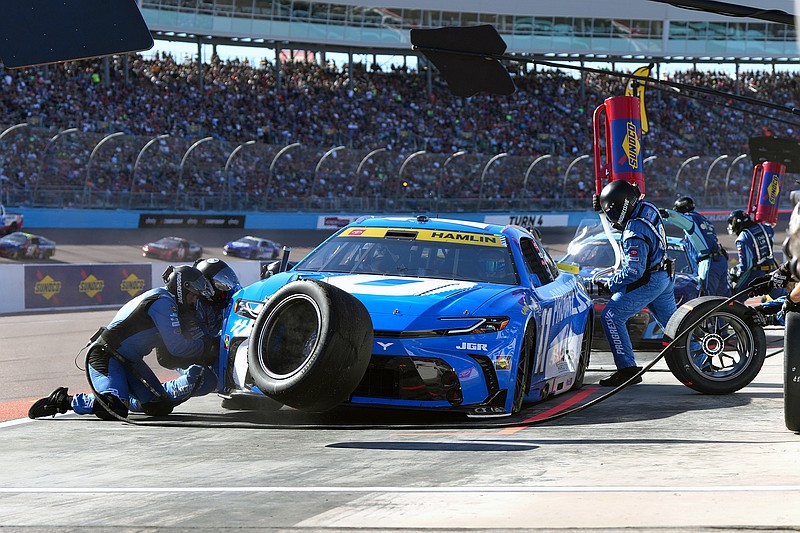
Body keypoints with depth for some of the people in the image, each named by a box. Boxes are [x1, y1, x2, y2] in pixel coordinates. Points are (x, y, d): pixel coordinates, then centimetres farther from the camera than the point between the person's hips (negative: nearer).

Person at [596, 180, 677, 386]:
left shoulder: (634, 233, -28)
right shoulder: (646, 208, -1)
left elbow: (633, 272, -28)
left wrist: (610, 284, -14)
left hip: (647, 282, -10)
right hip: (665, 277, 10)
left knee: (611, 317, -9)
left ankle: (627, 368, -14)